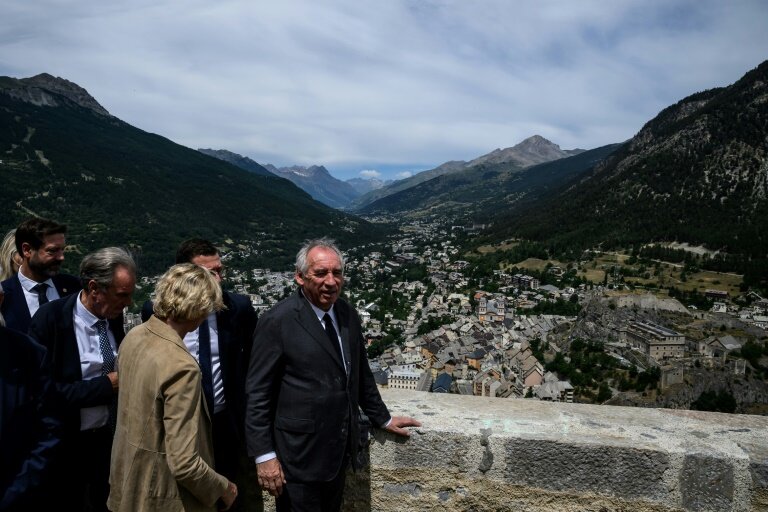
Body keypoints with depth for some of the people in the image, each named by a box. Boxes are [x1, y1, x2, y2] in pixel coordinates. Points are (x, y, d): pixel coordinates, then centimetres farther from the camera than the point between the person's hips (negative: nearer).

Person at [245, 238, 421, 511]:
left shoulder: (348, 314, 3)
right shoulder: (277, 322, -16)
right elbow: (257, 394, -14)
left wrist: (383, 418, 19)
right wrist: (264, 455, -15)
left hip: (339, 450, 6)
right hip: (299, 455, -6)